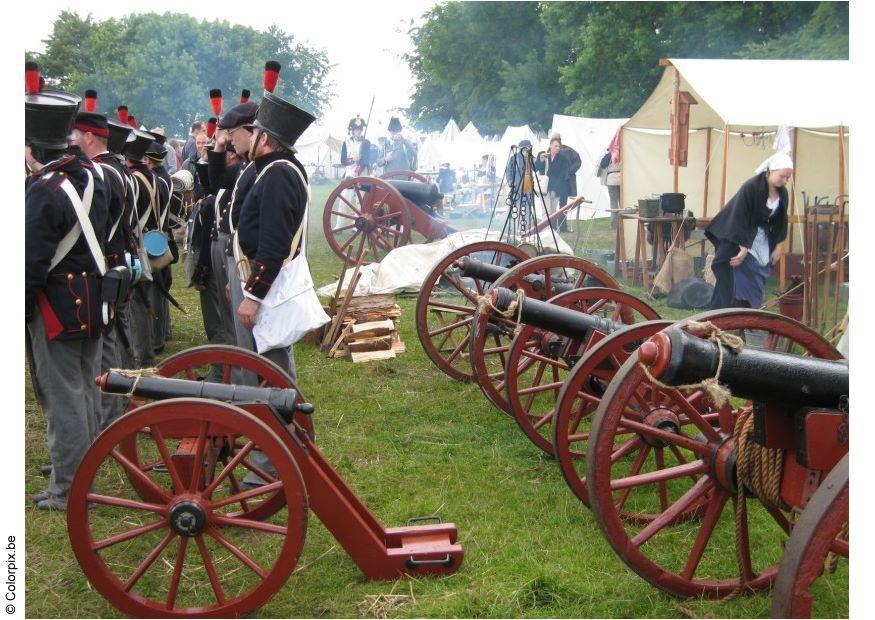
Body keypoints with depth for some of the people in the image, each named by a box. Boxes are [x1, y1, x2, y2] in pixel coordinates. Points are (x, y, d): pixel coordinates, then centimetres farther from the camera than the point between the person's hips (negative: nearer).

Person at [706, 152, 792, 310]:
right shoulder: (751, 187, -23)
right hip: (740, 242, -7)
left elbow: (781, 220, 9)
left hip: (762, 242, 7)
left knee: (756, 284, 8)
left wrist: (778, 246, 7)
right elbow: (739, 218, -24)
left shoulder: (782, 193, -1)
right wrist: (743, 249, -23)